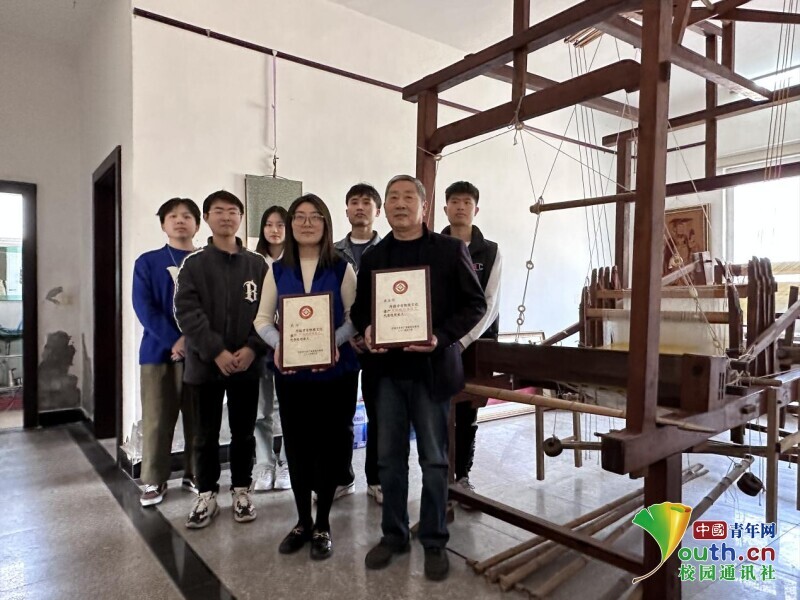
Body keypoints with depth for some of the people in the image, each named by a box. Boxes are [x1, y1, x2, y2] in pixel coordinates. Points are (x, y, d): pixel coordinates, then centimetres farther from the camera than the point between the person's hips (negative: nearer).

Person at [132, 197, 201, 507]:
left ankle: (195, 474, 23)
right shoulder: (147, 262, 5)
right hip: (159, 351, 0)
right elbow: (144, 308, -5)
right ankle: (154, 480, 18)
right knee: (157, 420, 4)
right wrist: (174, 341, -15)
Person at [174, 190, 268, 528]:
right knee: (206, 435, 10)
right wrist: (216, 351, -17)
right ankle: (207, 495, 25)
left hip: (247, 364, 1)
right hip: (205, 363, -1)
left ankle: (241, 491, 28)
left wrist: (253, 348, -12)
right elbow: (186, 312, -9)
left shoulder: (258, 264, 6)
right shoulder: (194, 264, 1)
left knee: (244, 433, 12)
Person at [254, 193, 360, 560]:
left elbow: (355, 317, -2)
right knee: (296, 445, 11)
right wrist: (277, 344, -15)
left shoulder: (341, 269, -1)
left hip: (335, 373, -2)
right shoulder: (278, 271, 7)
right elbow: (262, 318, 5)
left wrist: (334, 342, -21)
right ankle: (302, 521, 30)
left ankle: (323, 524, 24)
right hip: (291, 373, 3)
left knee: (330, 444, 5)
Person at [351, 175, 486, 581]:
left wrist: (441, 338, -17)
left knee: (433, 459, 7)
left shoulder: (450, 249, -1)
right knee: (389, 458, 11)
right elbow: (360, 307, 14)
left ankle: (434, 541, 24)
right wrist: (366, 330, -9)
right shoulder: (373, 257, 10)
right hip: (387, 369, 3)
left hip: (431, 367, -3)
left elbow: (475, 304, -3)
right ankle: (393, 535, 29)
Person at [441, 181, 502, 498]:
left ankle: (462, 475, 24)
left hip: (474, 344, 0)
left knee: (467, 414, 8)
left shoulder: (490, 252, 3)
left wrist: (463, 340, -15)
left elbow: (490, 303, -4)